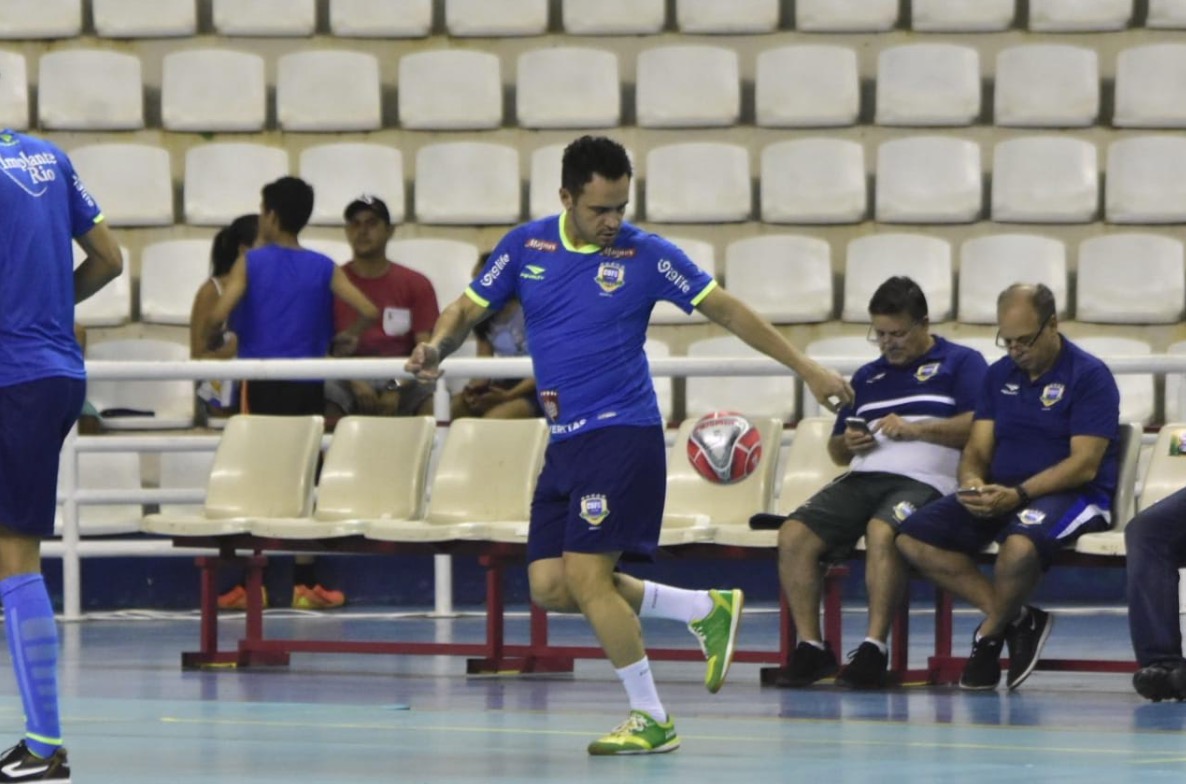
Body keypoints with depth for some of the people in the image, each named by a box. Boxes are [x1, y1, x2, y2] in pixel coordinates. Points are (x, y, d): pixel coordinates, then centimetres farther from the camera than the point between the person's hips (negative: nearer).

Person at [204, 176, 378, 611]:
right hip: (307, 386, 2)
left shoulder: (251, 262, -3)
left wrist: (209, 339, 5)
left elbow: (218, 313, -16)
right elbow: (367, 311, -5)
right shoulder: (323, 268, 4)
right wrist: (344, 338, 14)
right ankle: (305, 584, 7)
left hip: (261, 383, -2)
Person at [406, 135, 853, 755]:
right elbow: (467, 311, 12)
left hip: (621, 432, -6)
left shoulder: (645, 255, -5)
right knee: (550, 586, -1)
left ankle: (651, 721, -1)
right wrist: (436, 347, -12)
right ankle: (705, 609, 13)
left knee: (587, 577, -13)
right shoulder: (525, 246, 6)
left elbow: (728, 311, 1)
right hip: (564, 442, 6)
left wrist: (806, 368, -2)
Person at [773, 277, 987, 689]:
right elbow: (837, 451, 33)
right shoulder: (868, 377, 29)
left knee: (882, 530, -38)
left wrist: (914, 429, -12)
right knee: (794, 534, -19)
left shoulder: (961, 363, 10)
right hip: (863, 479, 6)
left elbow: (979, 426, -6)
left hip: (925, 481, -6)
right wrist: (848, 443, 9)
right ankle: (810, 647, -16)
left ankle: (874, 648, -34)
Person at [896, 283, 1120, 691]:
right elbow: (977, 450, 12)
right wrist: (972, 483, -14)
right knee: (913, 537, -15)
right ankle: (1015, 619, -14)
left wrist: (1018, 494, -26)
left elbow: (1084, 464, -15)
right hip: (1000, 493, 7)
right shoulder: (1000, 375, 14)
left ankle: (991, 633, -10)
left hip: (1072, 495, -7)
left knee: (1021, 542, -41)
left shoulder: (1090, 377, -7)